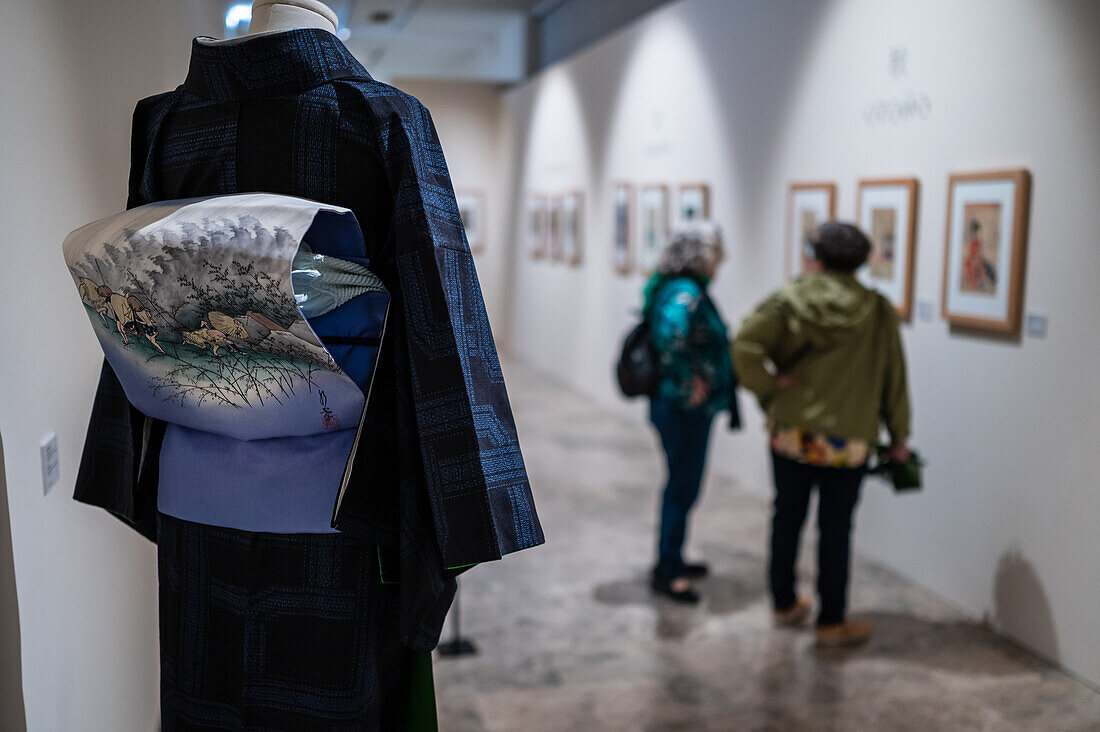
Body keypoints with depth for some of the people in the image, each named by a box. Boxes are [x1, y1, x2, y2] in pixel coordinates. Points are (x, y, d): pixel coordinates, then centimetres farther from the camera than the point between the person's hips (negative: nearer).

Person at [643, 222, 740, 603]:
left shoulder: (690, 290, 11)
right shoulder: (685, 293, -21)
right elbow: (669, 335, -41)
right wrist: (691, 379, -29)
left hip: (690, 409, 10)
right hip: (685, 409, -10)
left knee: (682, 485, 19)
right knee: (683, 488, 1)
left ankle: (672, 560, 34)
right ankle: (667, 572, 13)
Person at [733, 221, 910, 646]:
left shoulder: (790, 301, -5)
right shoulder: (878, 312, -3)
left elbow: (745, 344, -19)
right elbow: (894, 379, 2)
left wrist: (768, 385, -7)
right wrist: (899, 437, 11)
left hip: (790, 432, 1)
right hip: (848, 440, -1)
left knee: (788, 516, 16)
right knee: (835, 528, 7)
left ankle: (784, 604, 30)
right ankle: (832, 623, 16)